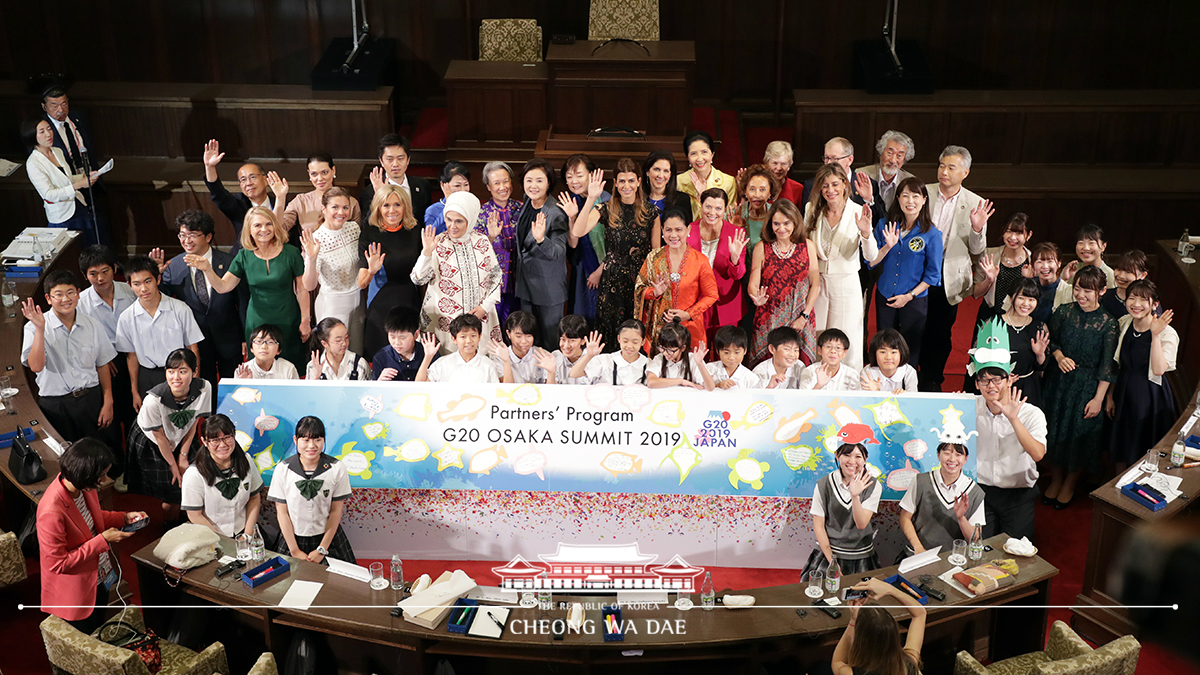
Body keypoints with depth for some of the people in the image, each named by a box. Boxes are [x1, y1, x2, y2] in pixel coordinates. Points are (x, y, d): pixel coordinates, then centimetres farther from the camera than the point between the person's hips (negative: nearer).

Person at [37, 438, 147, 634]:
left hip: (100, 578, 7)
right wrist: (102, 541, -29)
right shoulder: (52, 511, -37)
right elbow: (57, 563, -29)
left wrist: (124, 517, -8)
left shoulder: (81, 486, -13)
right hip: (75, 595, -7)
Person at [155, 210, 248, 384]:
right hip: (195, 342, 1)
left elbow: (243, 301, -3)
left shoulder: (229, 263, -10)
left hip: (228, 341, -1)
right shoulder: (173, 266, -7)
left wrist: (246, 337, -1)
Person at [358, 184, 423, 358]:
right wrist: (371, 271, -29)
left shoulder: (415, 232, 3)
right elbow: (361, 284, -12)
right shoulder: (369, 235, -5)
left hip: (411, 305, 2)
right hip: (381, 308, -2)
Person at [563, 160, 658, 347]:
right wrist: (591, 198, -25)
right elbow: (578, 232, -21)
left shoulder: (651, 212, 0)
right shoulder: (606, 210, -4)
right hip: (611, 281, 0)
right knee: (610, 336, 6)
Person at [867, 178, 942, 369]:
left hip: (915, 300, -2)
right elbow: (871, 262, -3)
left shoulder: (931, 235, -9)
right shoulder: (884, 226, -1)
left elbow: (932, 274, -5)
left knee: (910, 350, 10)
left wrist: (909, 296, -10)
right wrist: (888, 246, -19)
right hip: (885, 296, 3)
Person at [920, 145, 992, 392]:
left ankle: (932, 383, 25)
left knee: (940, 334, 8)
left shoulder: (975, 204, -1)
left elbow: (977, 250, 0)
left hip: (949, 279, 0)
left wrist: (977, 228, -20)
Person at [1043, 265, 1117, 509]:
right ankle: (1056, 479, 33)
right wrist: (1059, 356, -11)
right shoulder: (1063, 312, -5)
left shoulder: (1108, 322, -13)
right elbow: (1051, 340, 10)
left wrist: (1098, 398, -12)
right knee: (1055, 430, 12)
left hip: (1088, 386, -3)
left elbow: (1107, 365, -11)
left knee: (1080, 435, 8)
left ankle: (1069, 485, 29)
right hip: (1060, 380, 3)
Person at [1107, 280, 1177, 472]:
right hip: (1123, 392, 5)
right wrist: (1110, 395, 11)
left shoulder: (1167, 333, -15)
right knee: (1120, 450, 15)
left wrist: (1155, 335, -32)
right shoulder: (1123, 324, 1)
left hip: (1150, 396, -5)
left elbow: (1158, 369, -29)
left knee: (1144, 451, 5)